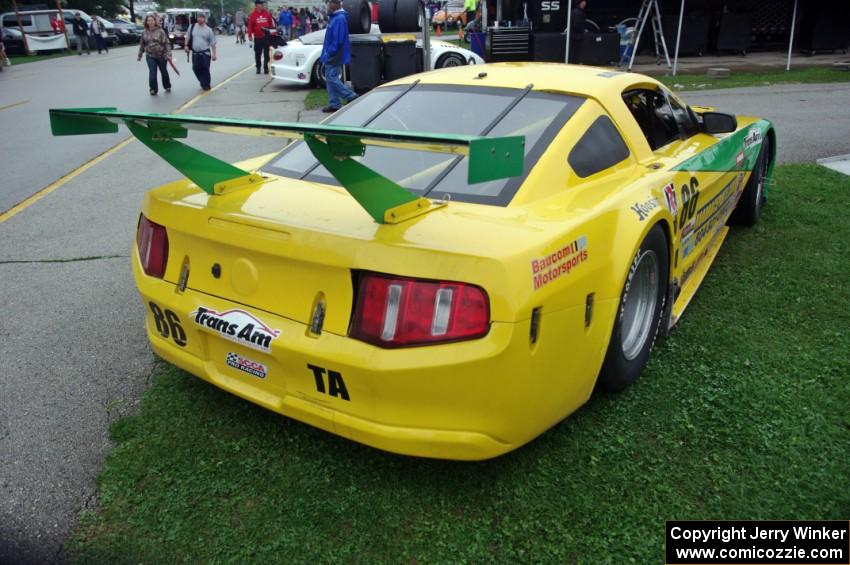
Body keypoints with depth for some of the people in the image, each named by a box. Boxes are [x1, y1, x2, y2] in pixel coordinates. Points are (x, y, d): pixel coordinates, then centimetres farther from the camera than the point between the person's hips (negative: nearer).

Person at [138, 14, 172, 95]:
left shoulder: (160, 31, -9)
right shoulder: (144, 33, 2)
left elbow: (166, 43, -12)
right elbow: (142, 45, 11)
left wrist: (168, 54, -20)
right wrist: (139, 55, 14)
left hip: (162, 55, -2)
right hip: (150, 56, 2)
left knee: (164, 72, 15)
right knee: (152, 73, -8)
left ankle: (167, 87, 35)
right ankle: (153, 89, 3)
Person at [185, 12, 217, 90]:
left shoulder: (208, 30, -2)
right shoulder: (192, 27, 6)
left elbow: (213, 43, -1)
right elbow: (188, 37, 16)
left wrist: (214, 54, -5)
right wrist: (186, 45, 3)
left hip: (205, 53, -3)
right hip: (195, 53, 3)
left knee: (205, 69, -5)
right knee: (196, 68, 6)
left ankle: (206, 84, 8)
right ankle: (203, 82, 27)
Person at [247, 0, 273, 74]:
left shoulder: (267, 13, 3)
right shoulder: (253, 15, -4)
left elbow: (271, 24, 9)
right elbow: (250, 26, -4)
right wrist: (250, 36, -9)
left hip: (267, 37, 1)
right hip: (257, 38, -1)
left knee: (267, 53, 4)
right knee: (258, 54, 6)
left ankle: (266, 67, 13)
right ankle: (258, 68, 16)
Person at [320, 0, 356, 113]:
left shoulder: (339, 19, -18)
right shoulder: (334, 17, 14)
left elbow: (338, 40, -23)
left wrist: (330, 53, -20)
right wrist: (327, 53, 14)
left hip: (334, 56, -10)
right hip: (331, 56, 10)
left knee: (331, 78, -9)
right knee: (330, 78, 11)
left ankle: (351, 97, -3)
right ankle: (334, 104, 16)